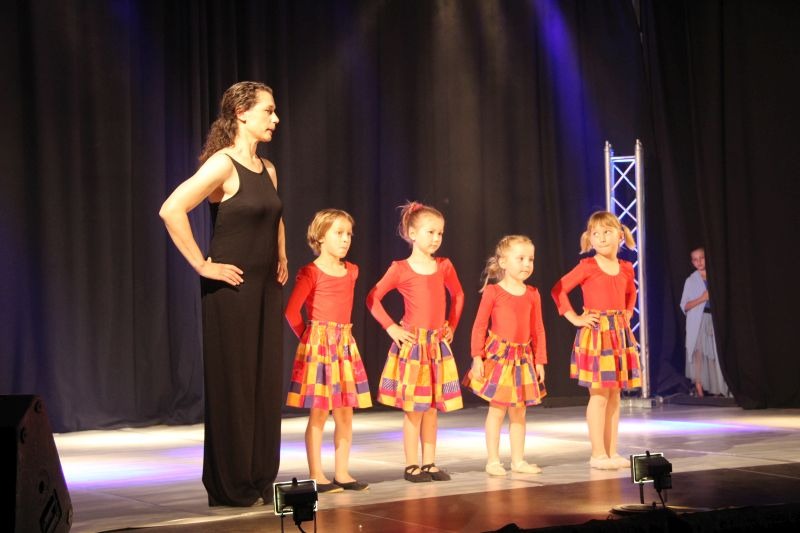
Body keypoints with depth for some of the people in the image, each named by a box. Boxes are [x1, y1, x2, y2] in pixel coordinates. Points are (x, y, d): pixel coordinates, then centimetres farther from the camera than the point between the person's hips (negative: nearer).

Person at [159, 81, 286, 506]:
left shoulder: (267, 169, 12)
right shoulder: (222, 164, -12)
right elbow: (171, 211, -24)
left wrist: (281, 258, 18)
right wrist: (202, 265, -20)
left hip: (265, 288, 8)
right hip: (231, 289, -8)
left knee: (265, 384, 10)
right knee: (232, 384, -1)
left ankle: (261, 480, 19)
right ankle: (229, 487, 8)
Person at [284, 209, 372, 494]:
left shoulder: (351, 271, 11)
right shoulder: (310, 272, -8)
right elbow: (292, 311, -10)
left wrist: (341, 332, 13)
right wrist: (308, 336, -3)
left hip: (345, 344, 6)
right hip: (318, 344, -6)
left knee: (345, 412, 7)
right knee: (318, 413, -2)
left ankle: (342, 473, 15)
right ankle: (316, 475, 5)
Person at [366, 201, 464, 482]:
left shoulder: (444, 266, 6)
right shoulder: (400, 269, -6)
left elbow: (458, 295, 22)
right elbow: (372, 298, -4)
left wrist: (452, 325, 13)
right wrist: (391, 328, -9)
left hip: (438, 344, 4)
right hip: (411, 343, -4)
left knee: (433, 406, 8)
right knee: (414, 407, -1)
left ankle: (429, 462, 16)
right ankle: (411, 465, 7)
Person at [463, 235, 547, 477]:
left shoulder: (532, 294, 5)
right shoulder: (493, 291, -8)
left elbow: (538, 330, 8)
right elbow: (479, 326, -7)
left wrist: (540, 361, 4)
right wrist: (477, 357, -12)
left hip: (523, 356, 4)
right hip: (497, 355, -4)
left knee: (519, 411, 10)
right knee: (497, 409, 0)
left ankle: (518, 460, 18)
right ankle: (493, 461, 8)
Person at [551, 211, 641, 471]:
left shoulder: (626, 268, 8)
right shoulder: (588, 267, -7)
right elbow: (558, 290, -6)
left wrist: (627, 314, 13)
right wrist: (575, 318, -9)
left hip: (620, 333, 5)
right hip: (595, 333, -5)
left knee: (614, 395, 8)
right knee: (599, 395, -5)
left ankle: (612, 452, 15)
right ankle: (598, 454, 1)